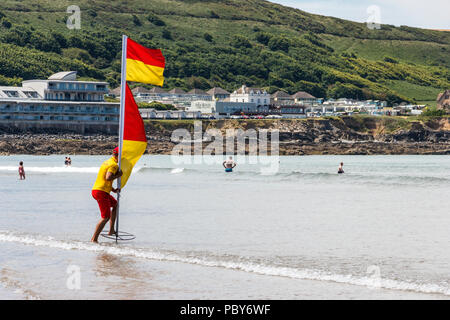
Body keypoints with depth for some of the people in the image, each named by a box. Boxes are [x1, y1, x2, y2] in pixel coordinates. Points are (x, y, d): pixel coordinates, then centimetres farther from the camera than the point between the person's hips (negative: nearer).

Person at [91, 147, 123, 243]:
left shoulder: (106, 162, 20)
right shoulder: (114, 165, -11)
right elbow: (108, 178, -26)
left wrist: (113, 190, 17)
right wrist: (118, 175, -10)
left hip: (95, 190, 10)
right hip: (102, 192, -10)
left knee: (115, 204, 27)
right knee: (105, 217, -7)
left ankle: (111, 230, 24)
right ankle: (94, 239, -9)